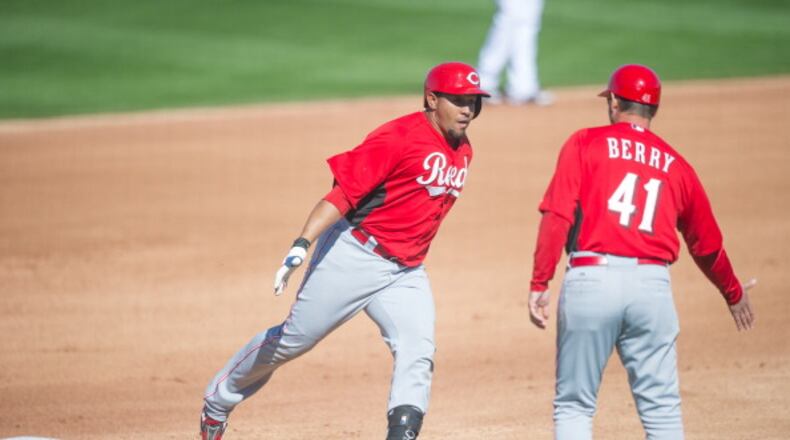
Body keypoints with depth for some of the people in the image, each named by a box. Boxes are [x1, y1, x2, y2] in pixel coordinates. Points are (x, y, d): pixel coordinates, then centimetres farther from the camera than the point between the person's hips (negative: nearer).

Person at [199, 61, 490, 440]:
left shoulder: (462, 152, 8)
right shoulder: (399, 137, -17)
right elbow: (343, 192, -22)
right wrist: (301, 246, -30)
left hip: (406, 273, 7)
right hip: (355, 254, -7)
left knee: (418, 352, -14)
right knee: (294, 338, 5)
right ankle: (218, 401, 26)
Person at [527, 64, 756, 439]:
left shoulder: (585, 144, 7)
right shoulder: (675, 165, 15)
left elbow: (557, 218, -6)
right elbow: (707, 245, 23)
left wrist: (539, 285, -6)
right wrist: (734, 294, 40)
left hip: (591, 279, -2)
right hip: (652, 282, 2)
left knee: (574, 404, 5)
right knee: (662, 409, 5)